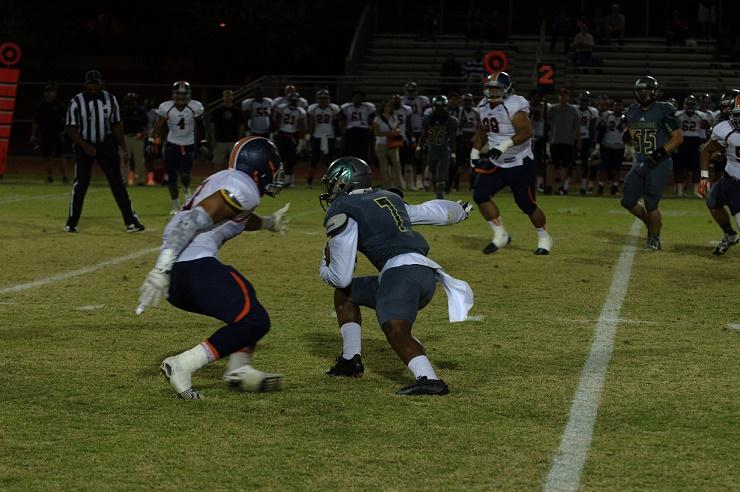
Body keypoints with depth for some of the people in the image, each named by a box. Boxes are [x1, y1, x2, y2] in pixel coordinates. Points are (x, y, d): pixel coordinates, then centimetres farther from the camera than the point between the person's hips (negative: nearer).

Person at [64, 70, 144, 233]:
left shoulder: (110, 100, 0)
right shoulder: (76, 102, -9)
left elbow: (116, 125, 7)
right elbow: (71, 128, -8)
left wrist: (124, 149, 2)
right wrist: (85, 146, -20)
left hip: (106, 145, 2)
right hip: (83, 146, -2)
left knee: (117, 182, -3)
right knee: (80, 184, 0)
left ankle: (131, 221, -4)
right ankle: (71, 223, 10)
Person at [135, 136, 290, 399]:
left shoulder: (222, 180, 24)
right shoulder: (242, 188, -5)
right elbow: (194, 221, -18)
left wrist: (268, 223, 66)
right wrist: (162, 268, -26)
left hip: (175, 279, 10)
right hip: (196, 266, -10)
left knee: (247, 302, 24)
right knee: (254, 321, -10)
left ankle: (239, 368, 7)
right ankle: (182, 365, -16)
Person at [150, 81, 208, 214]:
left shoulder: (195, 107, -10)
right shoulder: (166, 108, -10)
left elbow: (200, 126, 4)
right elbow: (157, 127, -1)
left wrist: (203, 143, 6)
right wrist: (151, 141, -8)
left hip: (188, 145, -1)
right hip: (172, 144, 1)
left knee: (185, 175, -16)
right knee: (171, 177, 0)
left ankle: (186, 190, 21)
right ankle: (175, 206, 17)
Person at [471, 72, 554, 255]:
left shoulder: (514, 106, -19)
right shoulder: (484, 107, 6)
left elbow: (527, 131, -28)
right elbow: (482, 131, 22)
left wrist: (505, 145, -34)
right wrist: (475, 152, 15)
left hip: (520, 164, -7)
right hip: (496, 163, 7)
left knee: (526, 203, -1)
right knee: (480, 195, -6)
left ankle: (544, 238, 21)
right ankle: (500, 236, 4)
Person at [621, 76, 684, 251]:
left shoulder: (663, 111, -11)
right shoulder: (632, 112, 8)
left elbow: (678, 137, -10)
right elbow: (629, 138, 19)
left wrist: (661, 152, -22)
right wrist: (627, 136, -5)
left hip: (659, 164, -7)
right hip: (640, 163, 7)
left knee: (650, 204, -7)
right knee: (628, 201, 5)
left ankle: (655, 238, 14)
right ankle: (652, 223, 29)